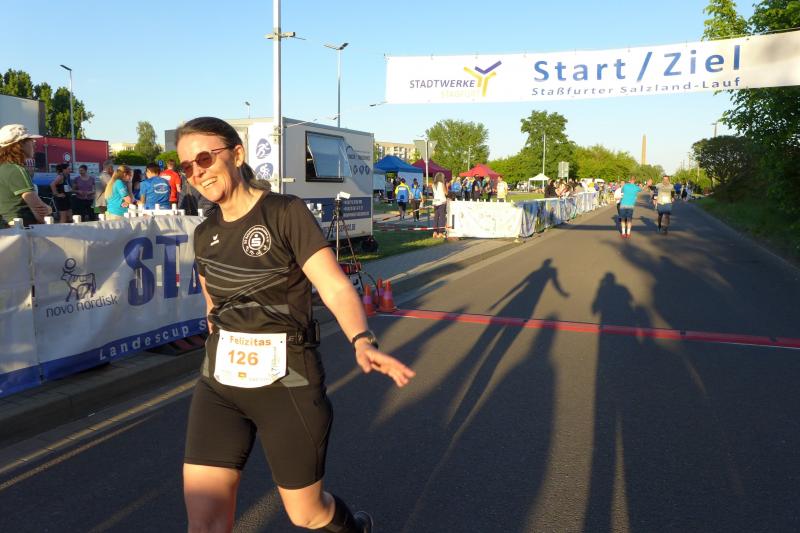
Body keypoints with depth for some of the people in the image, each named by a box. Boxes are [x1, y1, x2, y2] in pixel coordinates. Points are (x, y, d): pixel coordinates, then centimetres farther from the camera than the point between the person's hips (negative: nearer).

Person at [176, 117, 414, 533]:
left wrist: (363, 342, -36)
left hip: (288, 384, -5)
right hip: (219, 385, 5)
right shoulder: (205, 234, 6)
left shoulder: (286, 213, -11)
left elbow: (336, 287, -20)